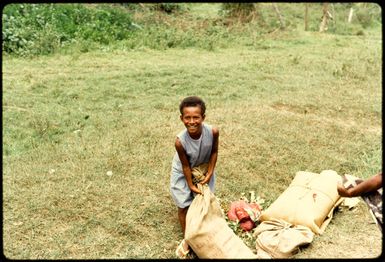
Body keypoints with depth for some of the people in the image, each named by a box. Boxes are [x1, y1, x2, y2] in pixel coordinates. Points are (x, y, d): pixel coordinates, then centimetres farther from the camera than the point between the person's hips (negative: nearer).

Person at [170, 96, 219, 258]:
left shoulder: (213, 132, -32)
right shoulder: (180, 141, -38)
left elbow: (214, 152, -12)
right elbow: (185, 166, -23)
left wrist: (210, 173, -11)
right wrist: (191, 185, -12)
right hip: (183, 173, -2)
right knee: (184, 206, 10)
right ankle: (186, 239, 32)